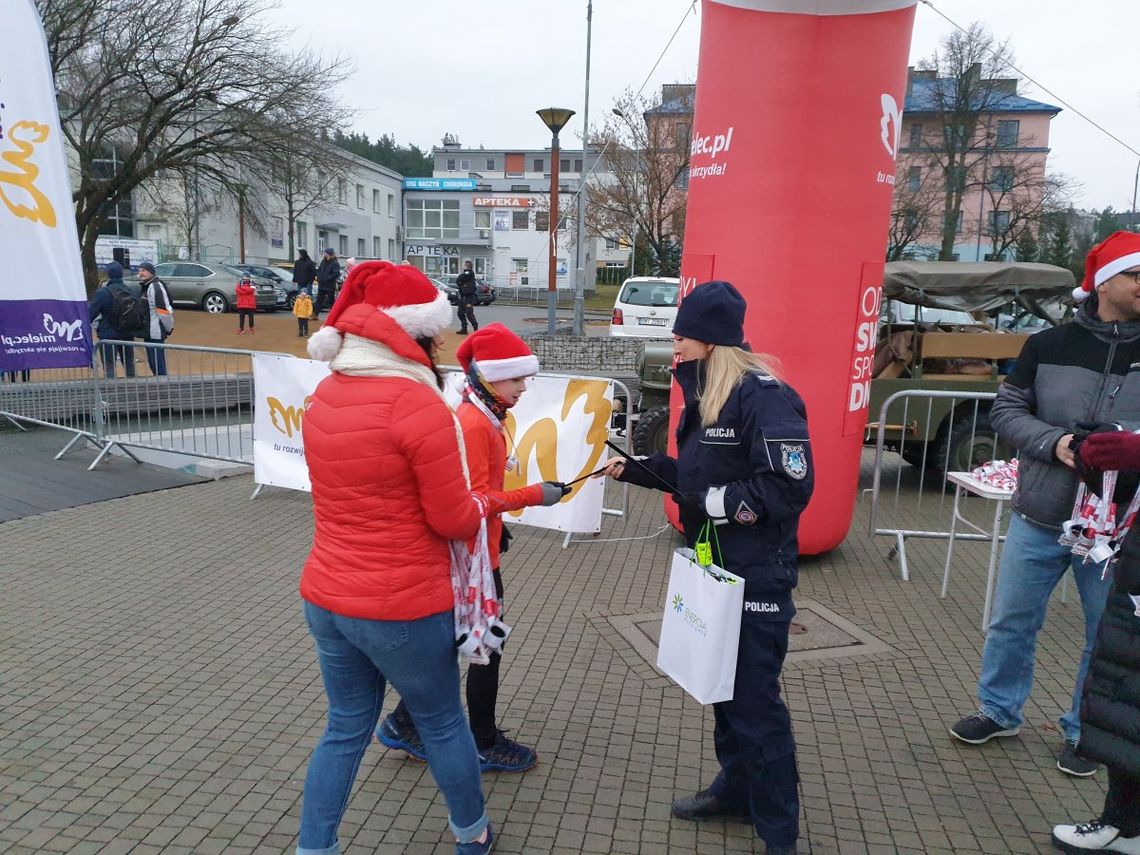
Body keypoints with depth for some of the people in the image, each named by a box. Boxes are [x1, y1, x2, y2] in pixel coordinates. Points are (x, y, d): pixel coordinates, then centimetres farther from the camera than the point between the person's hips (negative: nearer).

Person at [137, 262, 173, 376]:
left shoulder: (156, 287, -16)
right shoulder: (143, 286, 15)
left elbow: (165, 310, -20)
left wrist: (169, 328, -12)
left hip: (156, 333, -10)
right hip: (148, 332, 10)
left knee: (158, 364, -7)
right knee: (152, 363, 17)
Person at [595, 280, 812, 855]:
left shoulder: (763, 395, -20)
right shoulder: (706, 396, 9)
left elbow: (790, 485, -26)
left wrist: (719, 502, -21)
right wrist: (636, 469, 8)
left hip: (756, 577, -9)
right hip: (712, 567, 9)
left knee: (755, 701, 2)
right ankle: (737, 787, 42)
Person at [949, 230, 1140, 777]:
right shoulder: (1049, 346, 0)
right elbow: (1006, 411, 2)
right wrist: (1054, 443, -16)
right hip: (1039, 518, 0)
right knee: (1011, 622, 12)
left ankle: (1084, 732, 33)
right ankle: (1000, 711, 33)